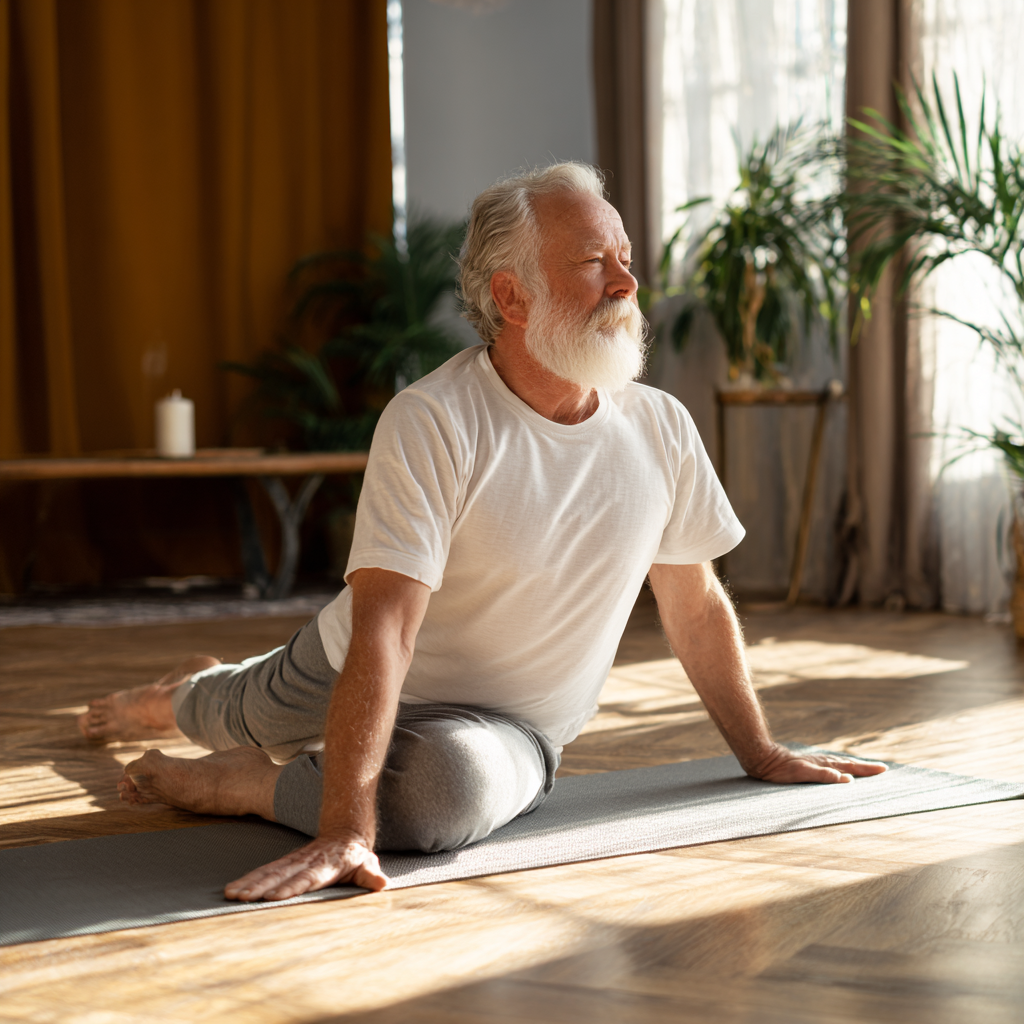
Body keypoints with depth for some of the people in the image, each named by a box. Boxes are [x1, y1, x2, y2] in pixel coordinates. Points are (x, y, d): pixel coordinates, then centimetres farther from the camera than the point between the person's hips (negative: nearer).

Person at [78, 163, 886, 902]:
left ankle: (250, 783, -6)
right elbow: (384, 634, -34)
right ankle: (184, 694, 63)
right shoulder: (431, 424, -27)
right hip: (344, 679, -1)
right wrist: (346, 834, -40)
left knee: (452, 786, -34)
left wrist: (761, 754, 8)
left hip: (505, 726, 1)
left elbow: (697, 606, 3)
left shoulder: (663, 431, -11)